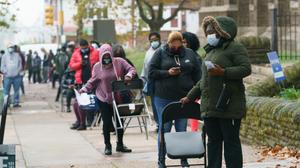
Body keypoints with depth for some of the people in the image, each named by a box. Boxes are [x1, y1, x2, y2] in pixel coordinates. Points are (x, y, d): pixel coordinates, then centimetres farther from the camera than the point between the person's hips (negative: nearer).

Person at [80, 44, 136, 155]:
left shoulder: (119, 62, -4)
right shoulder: (97, 67, -1)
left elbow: (131, 69, -2)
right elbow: (92, 82, 5)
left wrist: (129, 75, -23)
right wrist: (84, 90, -7)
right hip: (104, 99, -1)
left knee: (120, 121, 9)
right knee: (107, 122, 2)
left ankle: (120, 144, 24)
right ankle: (107, 146, 15)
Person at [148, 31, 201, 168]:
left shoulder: (190, 54, 7)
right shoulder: (160, 53, 1)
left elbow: (197, 74, 9)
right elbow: (151, 72, -2)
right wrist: (167, 73, -16)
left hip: (183, 99, 2)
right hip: (163, 99, -2)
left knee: (182, 129, 6)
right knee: (164, 129, 3)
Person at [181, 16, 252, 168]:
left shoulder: (235, 48, -4)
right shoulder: (210, 50, 22)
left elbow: (246, 68, -16)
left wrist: (223, 72, -24)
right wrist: (190, 97, 27)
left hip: (228, 105, -8)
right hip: (209, 106, 8)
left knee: (231, 141, -4)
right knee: (213, 141, 10)